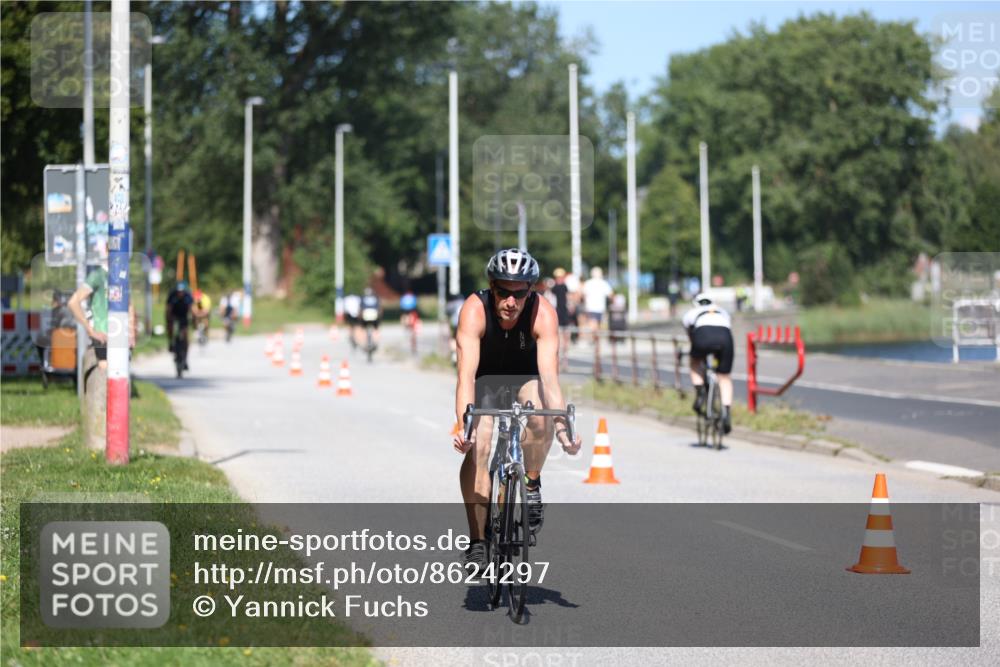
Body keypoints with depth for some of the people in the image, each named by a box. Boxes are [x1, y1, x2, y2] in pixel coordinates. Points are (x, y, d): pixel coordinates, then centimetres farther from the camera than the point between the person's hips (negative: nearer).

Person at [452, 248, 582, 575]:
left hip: (526, 376, 0)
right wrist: (464, 425, -54)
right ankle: (477, 542, -13)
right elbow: (466, 374, -41)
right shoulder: (474, 310, -33)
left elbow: (549, 373, -38)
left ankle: (531, 485, -3)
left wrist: (562, 424, -51)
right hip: (485, 378, 0)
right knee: (477, 446, -21)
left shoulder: (543, 313, -31)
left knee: (540, 418, -31)